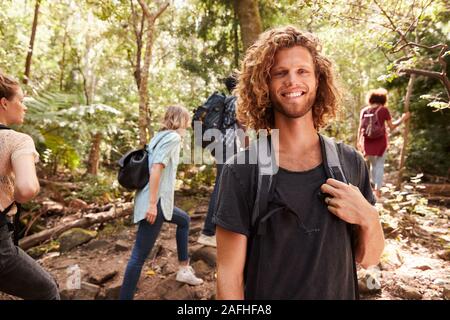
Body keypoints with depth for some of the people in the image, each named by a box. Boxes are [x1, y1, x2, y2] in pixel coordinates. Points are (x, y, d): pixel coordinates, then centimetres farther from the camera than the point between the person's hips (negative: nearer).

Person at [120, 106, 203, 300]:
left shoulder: (159, 136, 14)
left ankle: (183, 269, 33)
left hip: (158, 201, 10)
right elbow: (156, 169, -22)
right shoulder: (173, 137, -11)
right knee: (139, 256, -4)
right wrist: (152, 204, -23)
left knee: (184, 220, 27)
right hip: (155, 202, -10)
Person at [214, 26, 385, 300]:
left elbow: (368, 258, -2)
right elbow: (229, 274, -16)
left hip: (341, 293, 3)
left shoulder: (351, 162, -9)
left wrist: (369, 218, -20)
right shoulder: (241, 171, -20)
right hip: (265, 292, -2)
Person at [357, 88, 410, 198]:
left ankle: (374, 187, 26)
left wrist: (359, 141, 13)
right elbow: (392, 126, -2)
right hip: (380, 141, -3)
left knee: (373, 165, 19)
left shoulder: (364, 110, 2)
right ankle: (377, 189, 5)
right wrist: (403, 119, 12)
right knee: (379, 165, 7)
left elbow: (360, 128, 4)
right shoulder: (384, 109, -5)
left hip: (367, 142, 3)